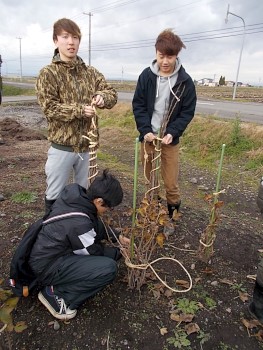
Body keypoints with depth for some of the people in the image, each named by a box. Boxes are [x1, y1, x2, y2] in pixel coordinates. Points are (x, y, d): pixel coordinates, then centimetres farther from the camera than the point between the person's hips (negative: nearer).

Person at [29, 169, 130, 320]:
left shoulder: (76, 195, -9)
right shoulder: (78, 223, -32)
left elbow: (97, 227, 9)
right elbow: (94, 252, -13)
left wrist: (118, 237, 7)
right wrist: (118, 252, 2)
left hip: (48, 252, 9)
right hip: (47, 266, -9)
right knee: (109, 268, -21)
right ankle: (55, 293, -5)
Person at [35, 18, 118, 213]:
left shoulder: (91, 73, 8)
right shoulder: (48, 73, -3)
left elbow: (112, 94, 3)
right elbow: (49, 107, -13)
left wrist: (102, 97, -20)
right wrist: (79, 110, -22)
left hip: (86, 145, 4)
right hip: (62, 146, -3)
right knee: (55, 195, 8)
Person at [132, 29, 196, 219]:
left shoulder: (185, 81, -6)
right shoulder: (146, 75, -2)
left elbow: (188, 111, -3)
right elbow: (138, 104, -1)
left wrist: (172, 133, -18)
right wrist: (145, 130, -14)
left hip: (170, 139, -1)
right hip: (148, 137, 2)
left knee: (171, 184, 0)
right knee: (150, 180, 13)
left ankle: (172, 215, 24)